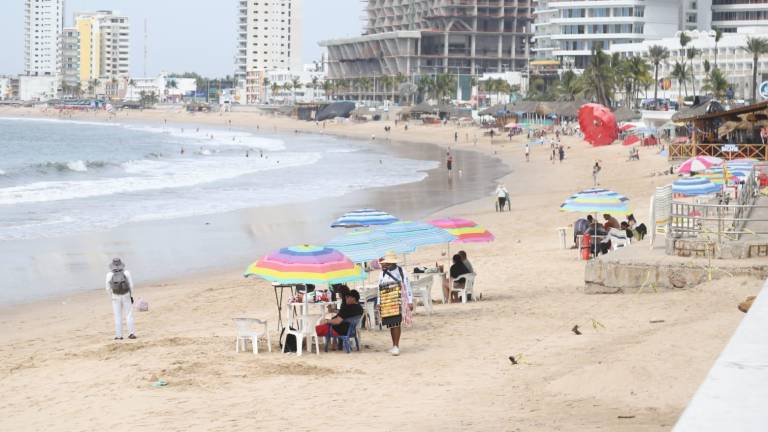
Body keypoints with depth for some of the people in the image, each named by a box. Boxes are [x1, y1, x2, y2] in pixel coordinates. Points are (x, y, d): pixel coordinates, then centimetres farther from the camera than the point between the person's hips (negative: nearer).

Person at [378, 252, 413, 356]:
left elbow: (407, 286, 2)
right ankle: (394, 345, 18)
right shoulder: (383, 274, 11)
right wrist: (379, 303, 11)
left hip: (397, 301, -4)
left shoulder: (400, 271, 2)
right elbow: (379, 289, 15)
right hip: (386, 303, 4)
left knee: (396, 323, -11)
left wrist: (410, 301, -1)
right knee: (391, 324, 7)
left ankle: (396, 346, -9)